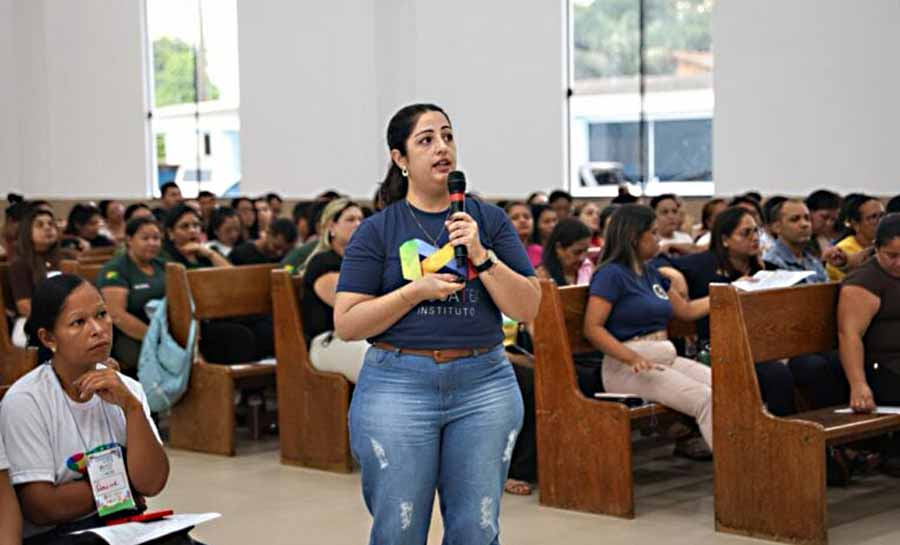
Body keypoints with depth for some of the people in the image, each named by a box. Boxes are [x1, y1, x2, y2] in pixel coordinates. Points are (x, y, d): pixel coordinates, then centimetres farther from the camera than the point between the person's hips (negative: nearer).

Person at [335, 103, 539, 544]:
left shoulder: (488, 220, 7)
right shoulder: (376, 231, 2)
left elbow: (527, 309, 1)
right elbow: (346, 325, -3)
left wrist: (481, 256, -13)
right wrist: (418, 290, -13)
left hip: (484, 383, 2)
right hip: (398, 385, -1)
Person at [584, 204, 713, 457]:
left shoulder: (651, 273, 18)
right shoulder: (611, 274, -7)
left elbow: (687, 310, 29)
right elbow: (592, 328, -16)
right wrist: (632, 358, -26)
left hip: (666, 358, 9)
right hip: (626, 367, -8)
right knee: (705, 398, -25)